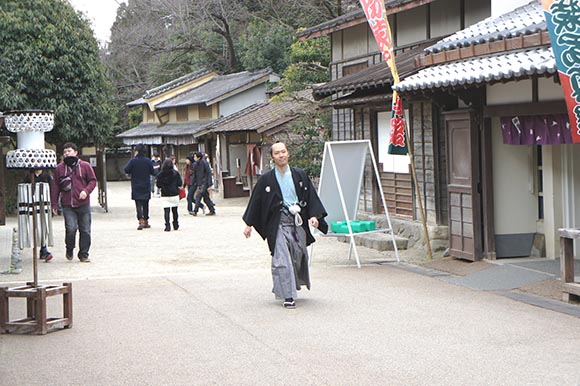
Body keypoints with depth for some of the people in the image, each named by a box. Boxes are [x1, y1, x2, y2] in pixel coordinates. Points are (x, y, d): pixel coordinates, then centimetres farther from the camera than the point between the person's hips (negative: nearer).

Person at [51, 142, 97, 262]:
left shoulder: (85, 166, 5)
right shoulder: (59, 168, 6)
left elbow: (93, 181, 9)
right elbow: (55, 187, 10)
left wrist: (86, 191, -10)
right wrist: (54, 204, 6)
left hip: (83, 204, 1)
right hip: (67, 205, -1)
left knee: (85, 230, 4)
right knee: (71, 228, -14)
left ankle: (83, 255, 16)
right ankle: (69, 250, 12)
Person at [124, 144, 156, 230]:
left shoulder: (133, 161, -10)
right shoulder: (148, 161, -4)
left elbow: (126, 170, -13)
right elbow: (153, 172, -1)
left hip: (136, 187, -2)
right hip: (146, 187, 2)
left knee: (138, 204, -4)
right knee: (145, 204, 14)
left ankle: (141, 221, -20)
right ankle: (146, 221, 20)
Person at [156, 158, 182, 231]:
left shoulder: (160, 174, -5)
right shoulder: (176, 173, -5)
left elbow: (158, 185, -1)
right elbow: (180, 183, -3)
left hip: (165, 195, -1)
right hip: (174, 194, 1)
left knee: (166, 211, -2)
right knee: (175, 210, 13)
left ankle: (167, 226, -12)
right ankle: (176, 225, 20)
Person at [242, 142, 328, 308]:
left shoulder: (299, 175, 6)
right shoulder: (266, 179, 2)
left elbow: (311, 196, 8)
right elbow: (255, 201, 7)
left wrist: (314, 215, -6)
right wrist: (249, 224, 6)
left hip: (298, 222, 3)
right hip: (278, 224, -2)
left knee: (298, 257, 10)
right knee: (282, 260, -10)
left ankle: (293, 286, 35)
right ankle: (288, 296, -7)